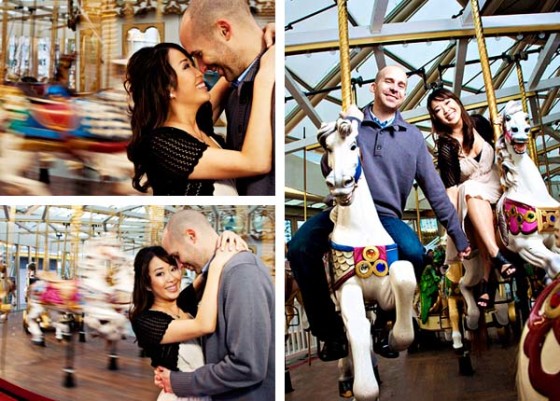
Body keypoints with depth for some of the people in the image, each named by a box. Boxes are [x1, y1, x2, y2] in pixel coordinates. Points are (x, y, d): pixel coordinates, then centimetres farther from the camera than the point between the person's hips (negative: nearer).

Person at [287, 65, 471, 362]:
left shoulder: (413, 137, 12)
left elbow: (434, 190, 12)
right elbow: (328, 170, 7)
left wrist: (459, 237, 9)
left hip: (386, 217, 1)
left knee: (413, 253, -30)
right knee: (300, 248, -26)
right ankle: (330, 330, -5)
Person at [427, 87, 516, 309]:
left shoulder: (479, 124, -5)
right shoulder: (446, 146, -13)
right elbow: (451, 189, -20)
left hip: (495, 189, 2)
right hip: (469, 197, -2)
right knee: (472, 189, -35)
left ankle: (486, 278, -35)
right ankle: (496, 256, -44)